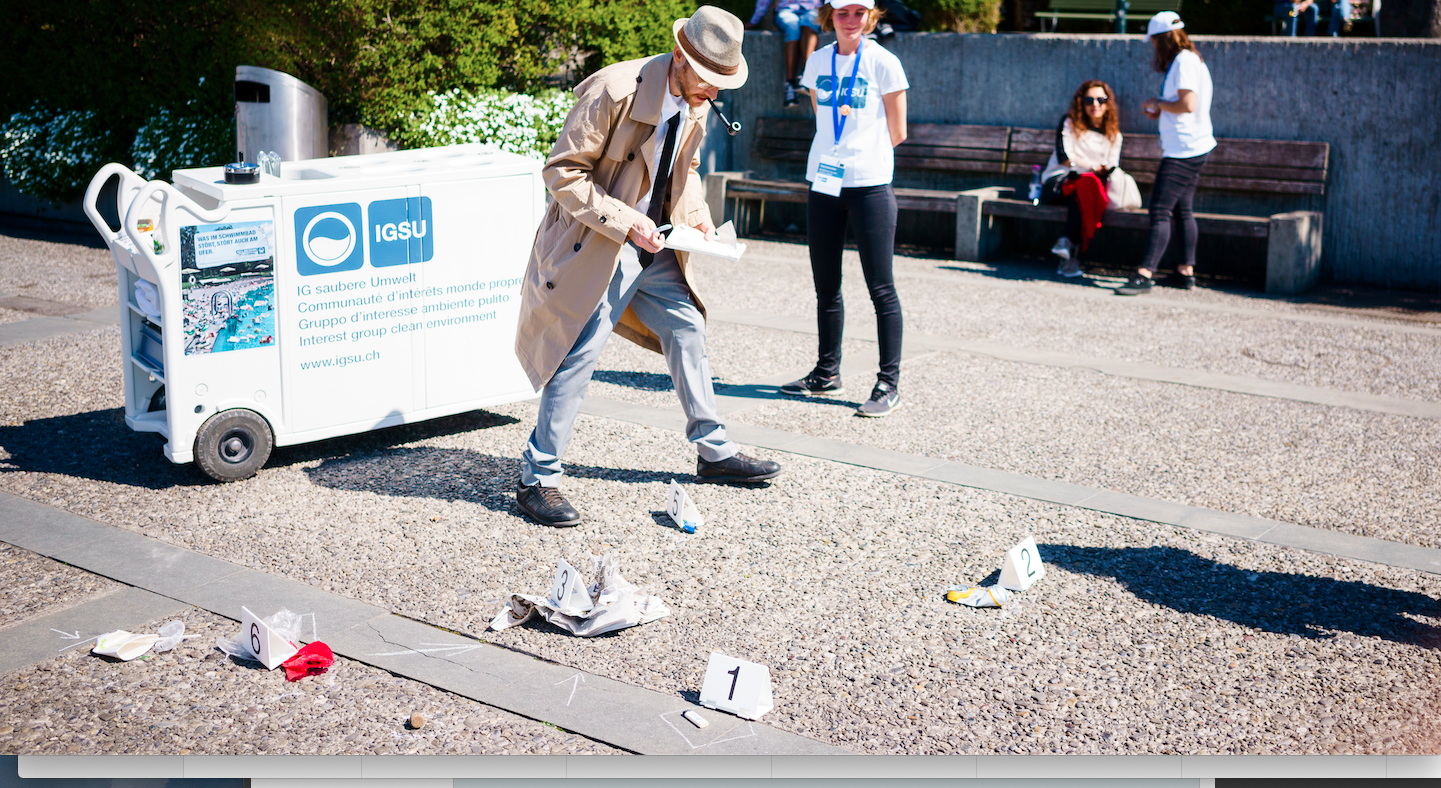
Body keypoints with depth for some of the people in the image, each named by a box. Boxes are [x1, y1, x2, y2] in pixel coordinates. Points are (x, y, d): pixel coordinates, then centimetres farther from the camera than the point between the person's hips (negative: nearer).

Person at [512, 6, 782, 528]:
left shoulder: (696, 105, 1)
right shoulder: (615, 91, -23)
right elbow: (562, 172, -20)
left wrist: (696, 213, 1)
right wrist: (624, 220, -25)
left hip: (651, 244, 8)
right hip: (596, 243, -7)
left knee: (687, 330, 11)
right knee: (579, 353, -8)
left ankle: (714, 453, 26)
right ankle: (537, 480, 3)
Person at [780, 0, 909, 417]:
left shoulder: (883, 63, -4)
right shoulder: (818, 62, 10)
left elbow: (896, 133, -1)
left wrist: (861, 153, 7)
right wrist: (839, 151, 10)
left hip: (870, 184, -5)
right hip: (824, 182, 5)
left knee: (881, 289, -4)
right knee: (826, 287, 12)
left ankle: (889, 385, 1)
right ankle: (827, 374, 25)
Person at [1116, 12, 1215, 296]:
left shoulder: (1183, 62, -15)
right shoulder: (1193, 60, 17)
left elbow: (1188, 104, -24)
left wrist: (1158, 103, -9)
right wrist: (1160, 112, 12)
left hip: (1182, 151, -11)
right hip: (1193, 148, 11)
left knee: (1160, 212, -13)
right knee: (1182, 210, 15)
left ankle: (1145, 274, -17)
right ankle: (1187, 272, 20)